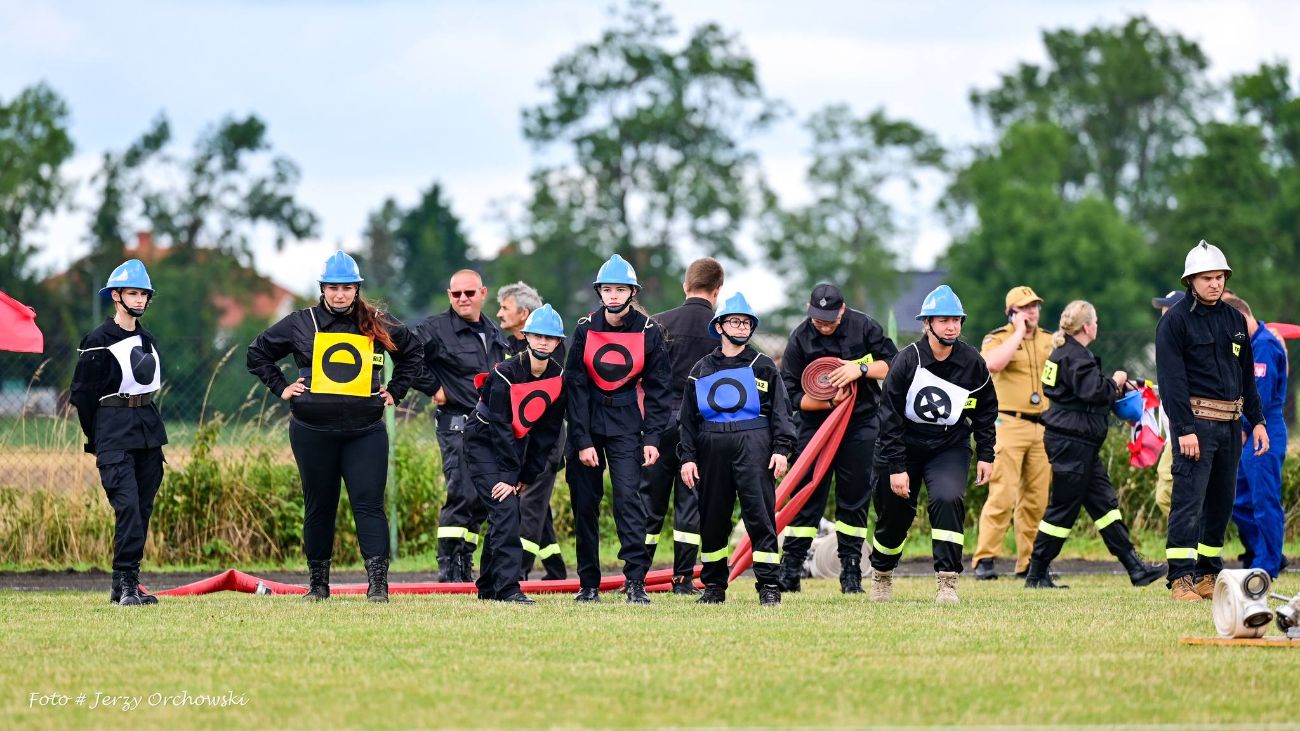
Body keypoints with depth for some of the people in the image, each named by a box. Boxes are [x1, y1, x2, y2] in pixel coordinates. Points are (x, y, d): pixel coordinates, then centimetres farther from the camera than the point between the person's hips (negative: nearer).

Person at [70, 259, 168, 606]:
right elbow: (82, 393, -4)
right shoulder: (98, 341, -6)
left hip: (148, 428, 7)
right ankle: (126, 583, -19)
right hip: (115, 431, -7)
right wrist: (95, 442, -1)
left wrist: (148, 426, 16)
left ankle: (124, 586, 10)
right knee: (127, 505, -18)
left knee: (143, 508, 5)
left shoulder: (148, 340, 16)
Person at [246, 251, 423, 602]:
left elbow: (412, 352, 23)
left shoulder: (377, 325, 7)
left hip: (365, 431, 0)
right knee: (319, 507, 7)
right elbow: (258, 353, 16)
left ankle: (378, 584, -15)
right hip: (312, 431, 0)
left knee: (369, 504, -10)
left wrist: (395, 391, 13)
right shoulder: (301, 323, 5)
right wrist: (281, 388, 6)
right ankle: (318, 584, 16)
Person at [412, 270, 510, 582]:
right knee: (461, 495, -15)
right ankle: (449, 567, -12)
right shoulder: (436, 329, -5)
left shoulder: (495, 333, 17)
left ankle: (465, 565, 18)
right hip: (457, 425, -7)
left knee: (482, 498, 9)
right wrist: (433, 388, -10)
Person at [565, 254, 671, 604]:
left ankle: (636, 581, -18)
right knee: (584, 502, 2)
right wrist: (582, 441, -10)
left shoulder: (649, 332, -4)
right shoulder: (586, 329, -3)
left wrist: (652, 438, -8)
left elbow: (658, 389, 1)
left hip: (626, 421, -1)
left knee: (628, 495, -15)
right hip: (586, 421, 1)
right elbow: (575, 387, -4)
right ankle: (588, 584, 10)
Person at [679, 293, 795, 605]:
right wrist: (687, 456, 5)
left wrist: (781, 449, -7)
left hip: (753, 445, -2)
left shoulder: (763, 367, 9)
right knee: (712, 517, 6)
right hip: (712, 450, 3)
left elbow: (780, 411, 5)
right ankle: (714, 585, 16)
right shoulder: (701, 370, 14)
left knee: (760, 514, -8)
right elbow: (689, 418, 14)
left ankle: (769, 585, -6)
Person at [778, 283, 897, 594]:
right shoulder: (800, 339, -9)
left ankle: (851, 569, 9)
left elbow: (894, 365, -2)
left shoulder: (864, 327, -6)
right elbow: (792, 395, -9)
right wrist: (829, 402, -23)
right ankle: (790, 569, -1)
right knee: (808, 495, -4)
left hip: (861, 424, 1)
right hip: (815, 422, -1)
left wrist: (861, 369, -19)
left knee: (855, 497, 3)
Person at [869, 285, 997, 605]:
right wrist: (896, 468, -18)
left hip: (950, 446, 1)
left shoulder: (972, 363, -10)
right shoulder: (907, 361, -18)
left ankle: (947, 582, -20)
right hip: (904, 446, -1)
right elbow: (890, 418, -15)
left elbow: (985, 410, 6)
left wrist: (985, 455, 1)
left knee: (949, 500, -25)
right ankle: (881, 575, 38)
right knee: (894, 514, 8)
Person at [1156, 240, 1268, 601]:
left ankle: (1208, 575, 15)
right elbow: (1171, 378, -12)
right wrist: (1185, 429, -19)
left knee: (1222, 503, 8)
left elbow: (1247, 376, 21)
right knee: (1189, 500, -11)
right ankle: (1181, 579, -12)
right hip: (1196, 420, -7)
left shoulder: (1234, 320, 15)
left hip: (1230, 423, 7)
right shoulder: (1175, 320, -6)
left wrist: (1257, 420, 12)